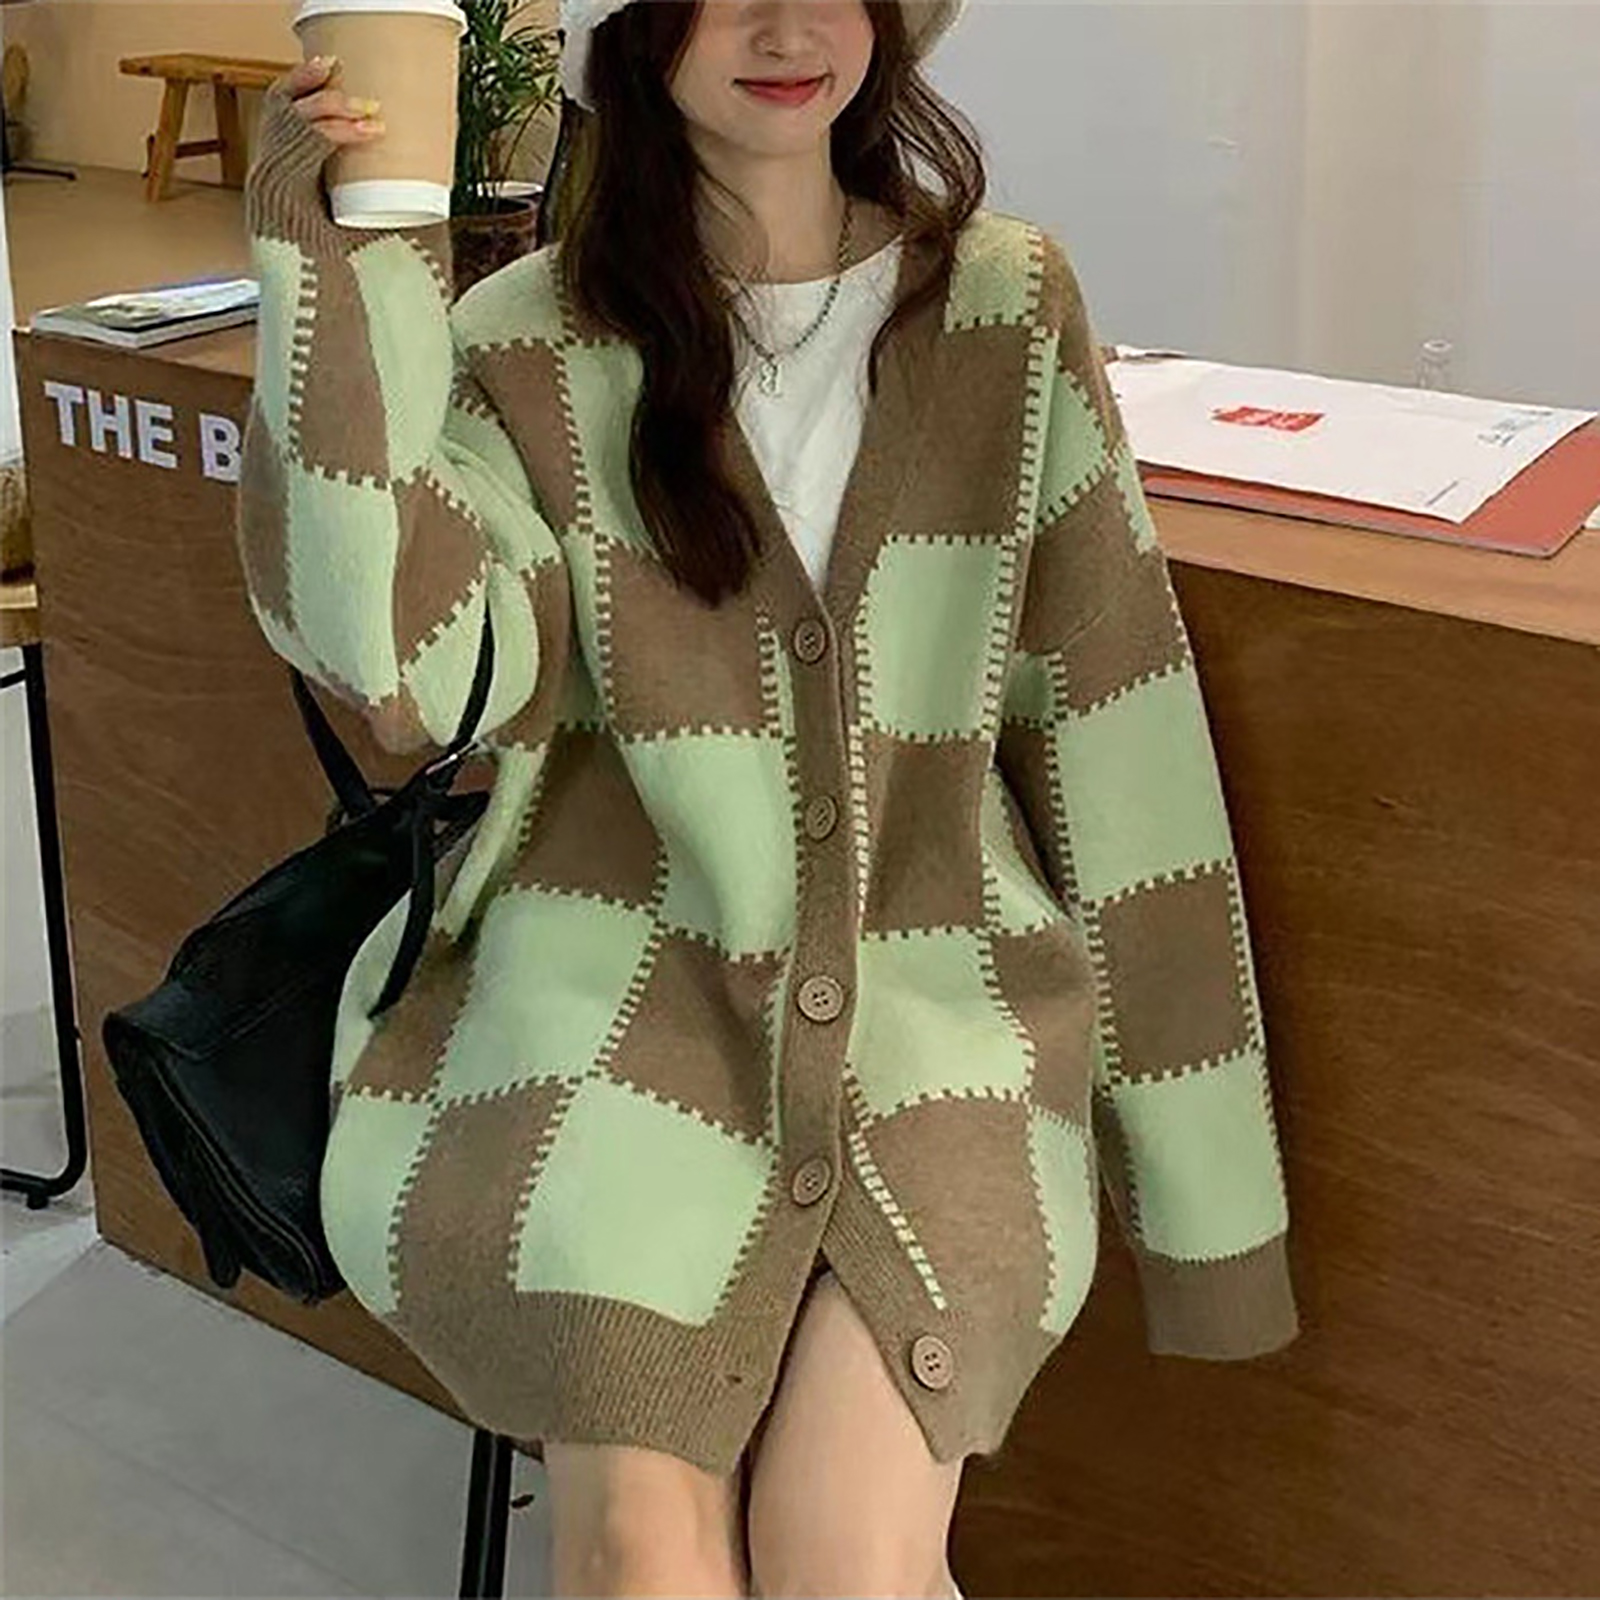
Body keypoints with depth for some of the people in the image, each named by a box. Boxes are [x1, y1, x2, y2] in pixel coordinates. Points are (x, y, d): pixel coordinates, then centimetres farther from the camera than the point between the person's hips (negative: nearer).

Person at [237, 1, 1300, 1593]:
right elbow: (413, 668, -11)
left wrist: (1191, 1156, 1)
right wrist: (332, 282, -14)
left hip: (935, 986, 1)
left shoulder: (1009, 307, 3)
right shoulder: (534, 342, 2)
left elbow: (1106, 710, 2)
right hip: (632, 974, 0)